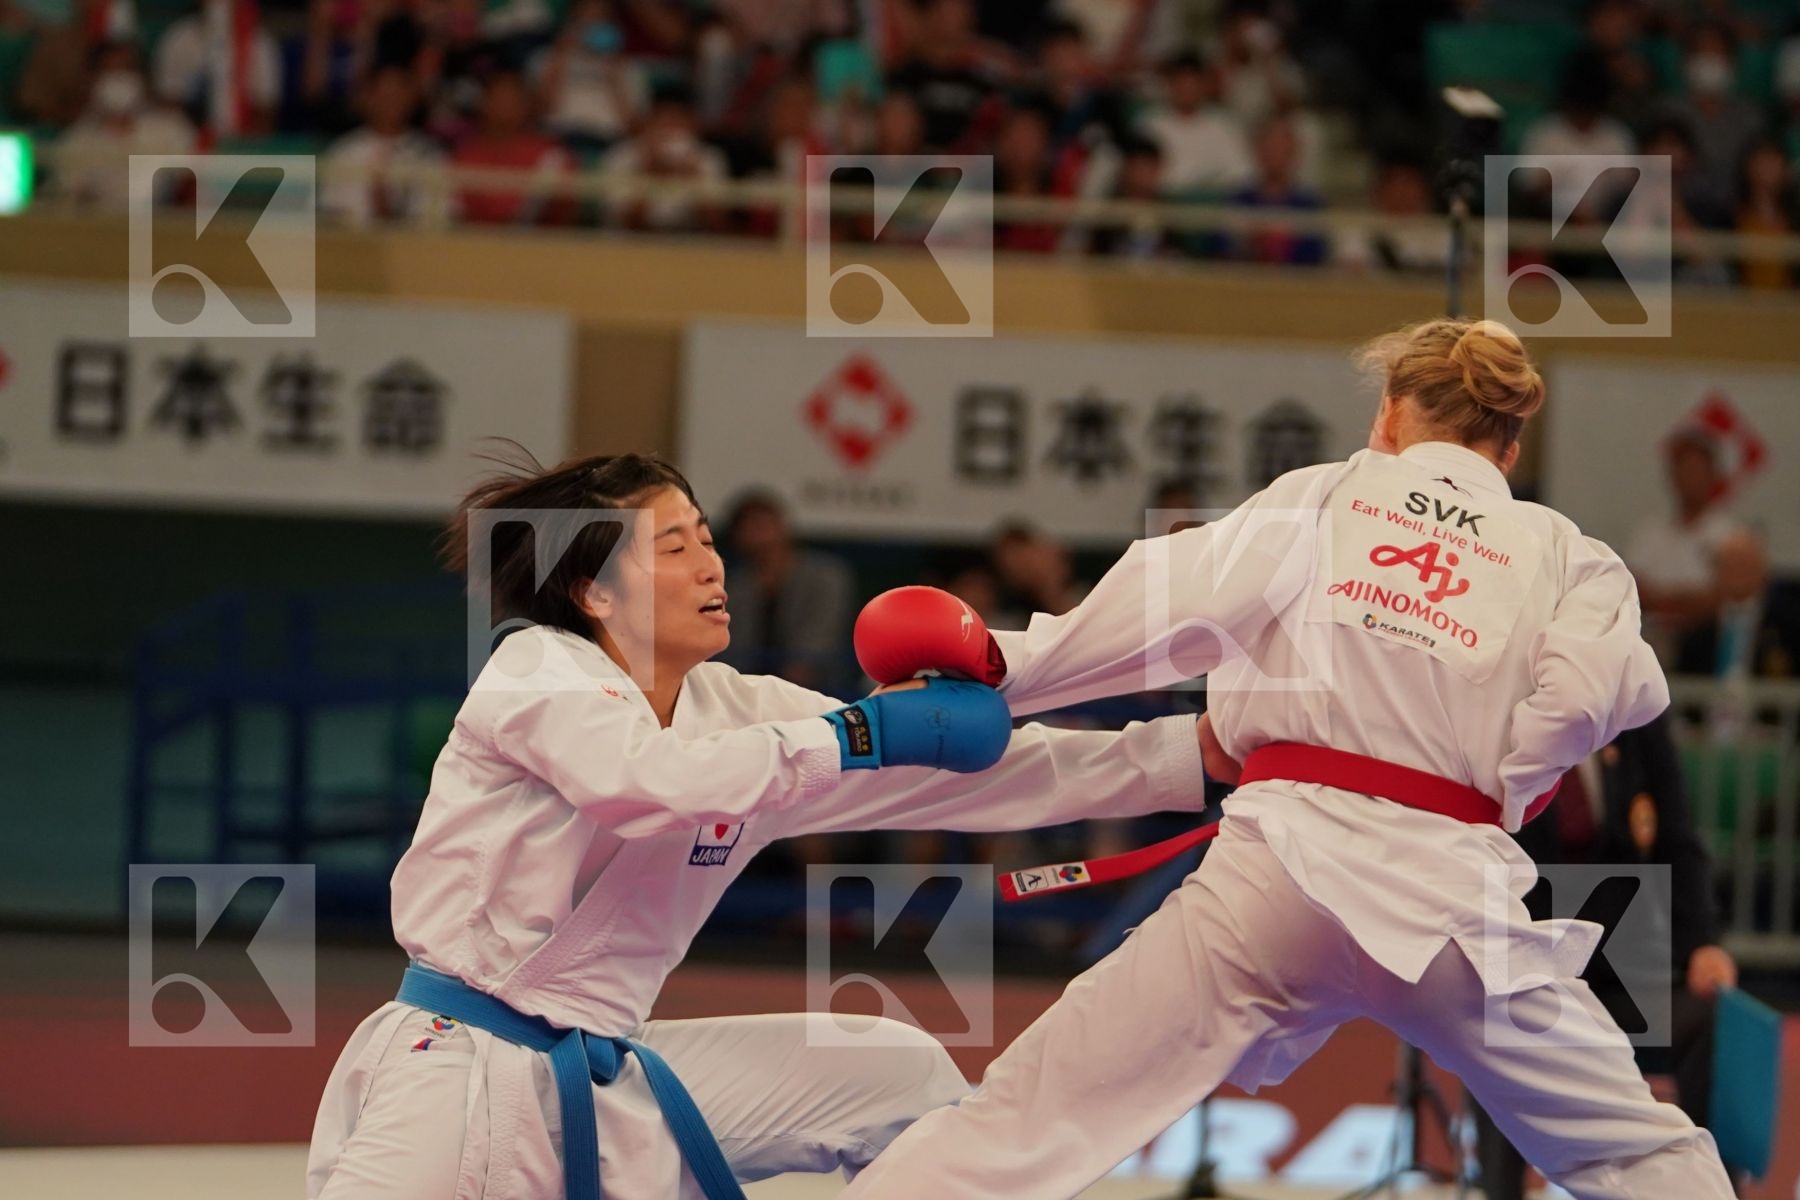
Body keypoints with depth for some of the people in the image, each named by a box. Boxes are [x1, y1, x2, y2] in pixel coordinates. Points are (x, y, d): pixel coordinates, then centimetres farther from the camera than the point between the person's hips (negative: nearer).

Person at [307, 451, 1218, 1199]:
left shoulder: (736, 710, 5)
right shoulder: (535, 673, -10)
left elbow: (995, 774, 3)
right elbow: (658, 777, -32)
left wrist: (1196, 752, -4)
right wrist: (875, 733, -25)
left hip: (613, 1079, 7)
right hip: (461, 1068, -7)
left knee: (904, 1077, 6)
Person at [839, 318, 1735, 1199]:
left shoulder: (1322, 496, 12)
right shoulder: (1568, 556, 14)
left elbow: (1178, 601, 1)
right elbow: (1586, 694, -2)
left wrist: (1006, 666, 6)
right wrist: (1473, 784, 13)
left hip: (1282, 863, 0)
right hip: (1452, 890, 0)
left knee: (1026, 1118, 2)